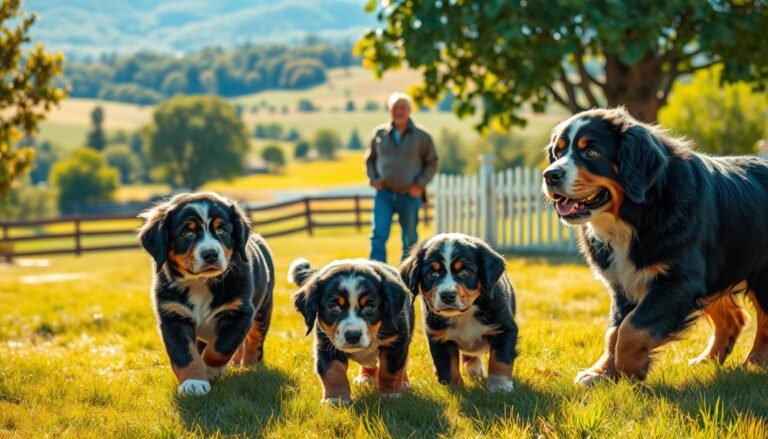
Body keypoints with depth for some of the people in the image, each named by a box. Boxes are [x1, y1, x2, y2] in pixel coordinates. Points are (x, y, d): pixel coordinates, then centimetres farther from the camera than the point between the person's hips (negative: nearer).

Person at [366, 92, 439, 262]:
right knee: (378, 237, -11)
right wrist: (373, 179, 1)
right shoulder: (379, 133, 6)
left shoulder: (421, 136, 1)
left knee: (410, 240, 8)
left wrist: (420, 184, -6)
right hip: (384, 193, 1)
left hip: (409, 196, -1)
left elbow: (432, 163, 5)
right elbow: (369, 159, 17)